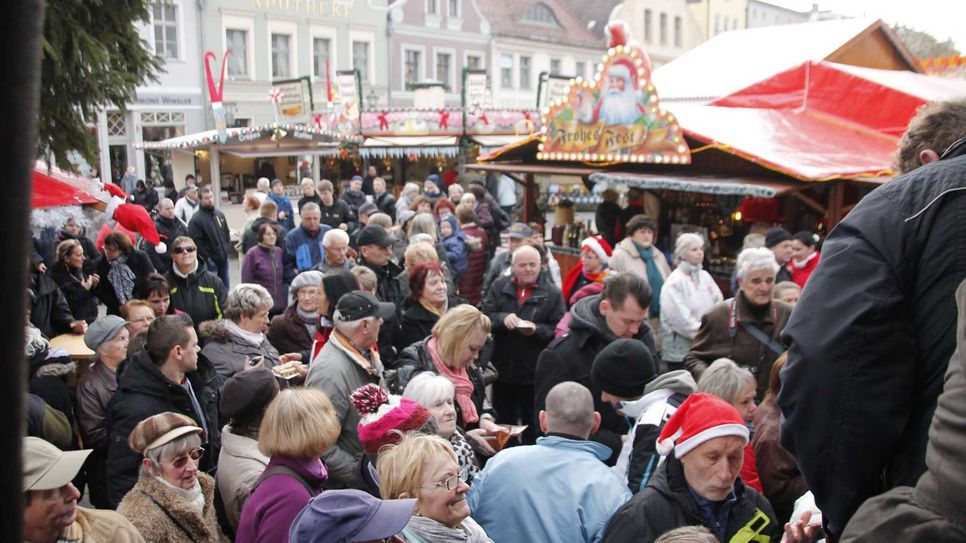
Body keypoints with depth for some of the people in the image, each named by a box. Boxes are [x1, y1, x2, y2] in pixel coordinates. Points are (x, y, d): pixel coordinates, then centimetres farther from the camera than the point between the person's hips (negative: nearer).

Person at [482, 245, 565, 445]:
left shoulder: (552, 294, -2)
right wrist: (502, 318, -23)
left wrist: (536, 330, -25)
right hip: (503, 370, 2)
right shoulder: (499, 287, 5)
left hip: (536, 374, -2)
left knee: (533, 428, 9)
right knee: (503, 425, 17)